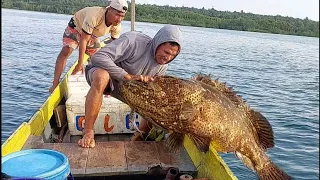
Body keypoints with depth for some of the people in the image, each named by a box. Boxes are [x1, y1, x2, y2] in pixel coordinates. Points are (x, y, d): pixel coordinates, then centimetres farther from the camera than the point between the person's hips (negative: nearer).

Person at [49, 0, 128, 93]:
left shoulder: (117, 25, -24)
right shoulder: (94, 16, -43)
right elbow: (83, 40, -39)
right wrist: (80, 63, -38)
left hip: (91, 34, 6)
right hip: (76, 26, -5)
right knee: (66, 51, -22)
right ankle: (55, 85, -20)